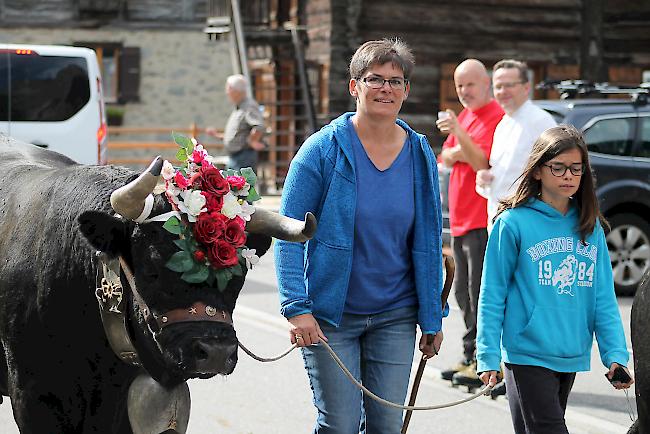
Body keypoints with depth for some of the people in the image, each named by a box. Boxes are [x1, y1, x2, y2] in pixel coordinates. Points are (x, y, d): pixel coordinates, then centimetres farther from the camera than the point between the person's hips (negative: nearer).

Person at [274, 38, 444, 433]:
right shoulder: (324, 149, -9)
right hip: (331, 315, -3)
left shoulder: (421, 155, 3)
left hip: (395, 316, 4)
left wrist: (433, 317, 9)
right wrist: (297, 308, -18)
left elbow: (428, 241, 9)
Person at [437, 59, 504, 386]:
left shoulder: (495, 117, -11)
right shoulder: (464, 116, 18)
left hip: (482, 220, -10)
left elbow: (483, 163, -19)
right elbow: (445, 157, 14)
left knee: (479, 292, -9)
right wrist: (456, 152, -7)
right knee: (464, 292, 15)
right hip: (460, 218, 10)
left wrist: (459, 132, -27)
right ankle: (470, 358, 23)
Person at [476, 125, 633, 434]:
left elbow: (604, 298, 6)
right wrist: (488, 356, -10)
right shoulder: (513, 223, -8)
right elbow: (492, 296, -6)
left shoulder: (590, 227, 6)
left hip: (573, 358, 5)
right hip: (528, 355, -5)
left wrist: (615, 354, -4)